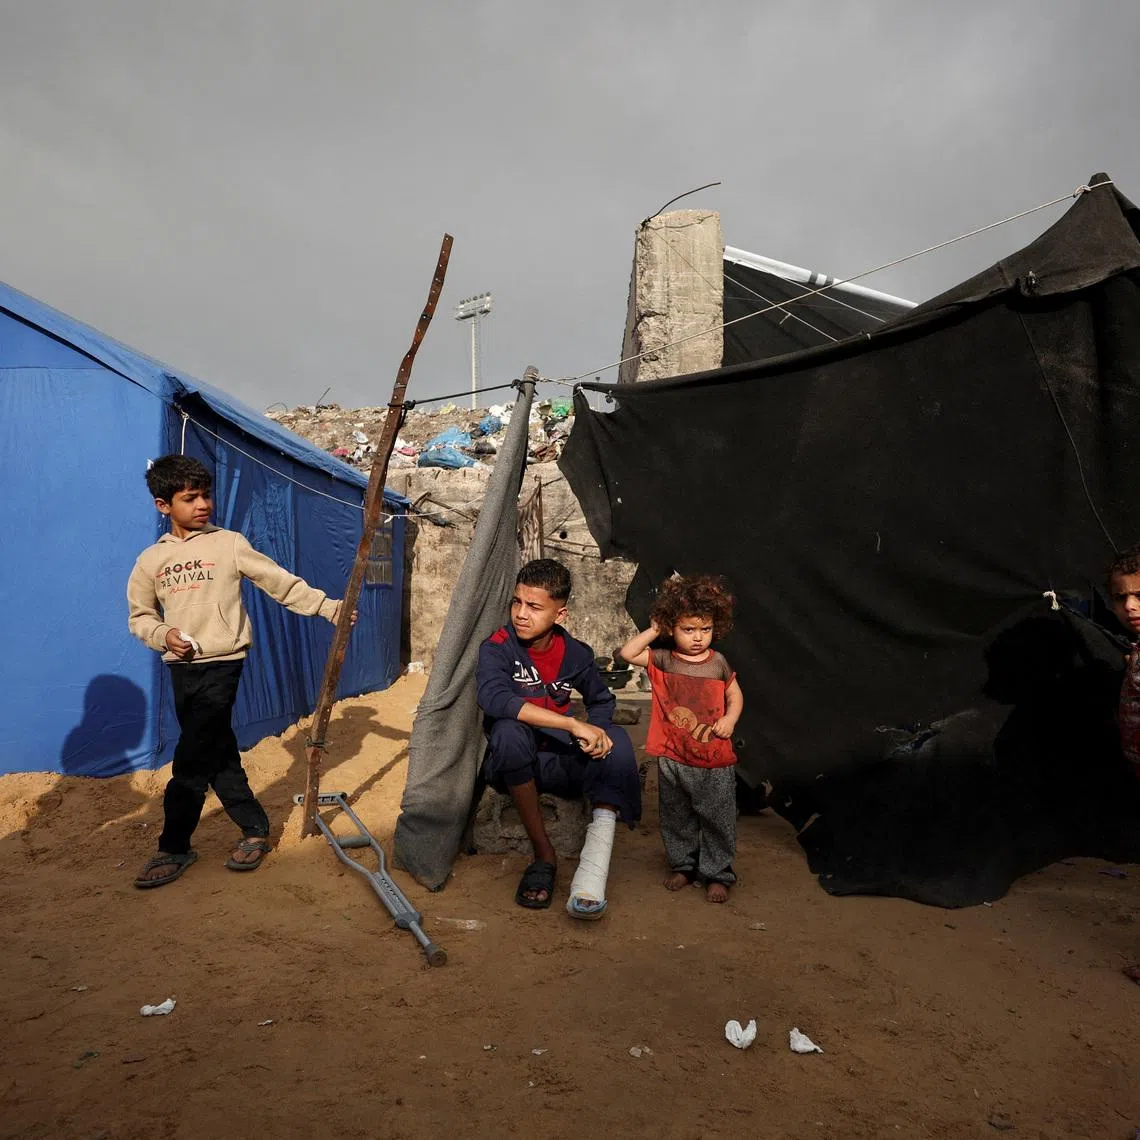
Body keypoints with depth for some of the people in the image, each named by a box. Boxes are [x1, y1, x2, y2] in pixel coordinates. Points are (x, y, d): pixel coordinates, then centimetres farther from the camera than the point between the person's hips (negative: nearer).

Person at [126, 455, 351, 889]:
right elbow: (139, 616, 14)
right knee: (218, 756, 10)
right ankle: (255, 829, 22)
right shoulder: (151, 559, 7)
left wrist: (328, 607, -8)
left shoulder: (229, 544, -4)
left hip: (221, 664, -4)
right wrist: (163, 635, -6)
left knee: (191, 762, -5)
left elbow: (282, 584, -3)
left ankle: (174, 847, 8)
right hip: (182, 669, 4)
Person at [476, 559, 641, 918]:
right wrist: (573, 724, -37)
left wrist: (596, 729, -10)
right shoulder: (497, 648, -13)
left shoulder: (575, 654, -1)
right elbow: (493, 697, -33)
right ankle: (544, 854, -23)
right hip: (511, 767, -3)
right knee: (509, 730, -35)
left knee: (616, 739, -23)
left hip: (557, 766, 3)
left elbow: (602, 700, 16)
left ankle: (594, 860, -32)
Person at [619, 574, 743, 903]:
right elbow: (627, 652, -13)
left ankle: (717, 873, 24)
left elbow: (735, 695, 9)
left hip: (714, 761, -1)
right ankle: (683, 864, 36)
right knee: (676, 817, 16)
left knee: (716, 819, 8)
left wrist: (730, 719, -8)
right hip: (673, 759, 1)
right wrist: (653, 631, -9)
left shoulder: (718, 663, -2)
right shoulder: (662, 661, -3)